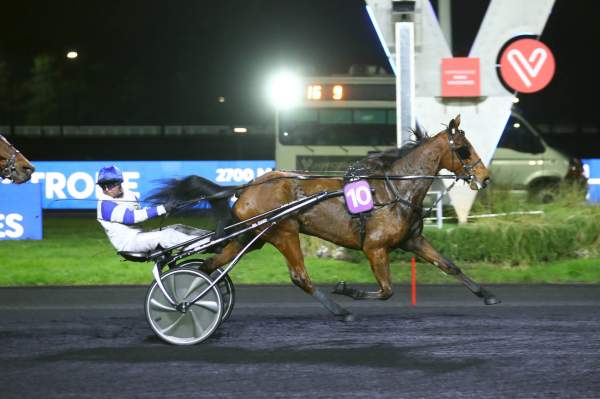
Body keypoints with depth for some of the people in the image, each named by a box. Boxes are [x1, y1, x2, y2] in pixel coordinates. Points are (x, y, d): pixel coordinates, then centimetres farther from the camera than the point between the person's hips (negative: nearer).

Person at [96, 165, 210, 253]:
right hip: (128, 242, -9)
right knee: (166, 235, -26)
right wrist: (161, 209, -27)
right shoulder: (105, 205, -15)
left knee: (177, 228, -4)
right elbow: (131, 217, -25)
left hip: (139, 235, 9)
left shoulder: (129, 195, 13)